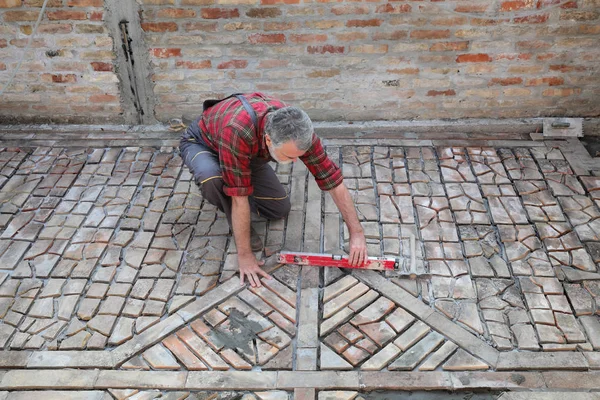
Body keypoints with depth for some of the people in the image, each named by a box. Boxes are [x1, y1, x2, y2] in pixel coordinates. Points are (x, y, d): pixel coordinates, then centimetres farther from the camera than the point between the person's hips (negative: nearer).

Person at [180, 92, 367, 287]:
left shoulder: (298, 132, -31)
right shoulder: (237, 131, -47)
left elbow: (334, 180, -23)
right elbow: (239, 198, -42)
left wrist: (357, 233, -23)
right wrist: (245, 255, -35)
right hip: (201, 143, -4)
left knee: (279, 209, -1)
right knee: (212, 178, -39)